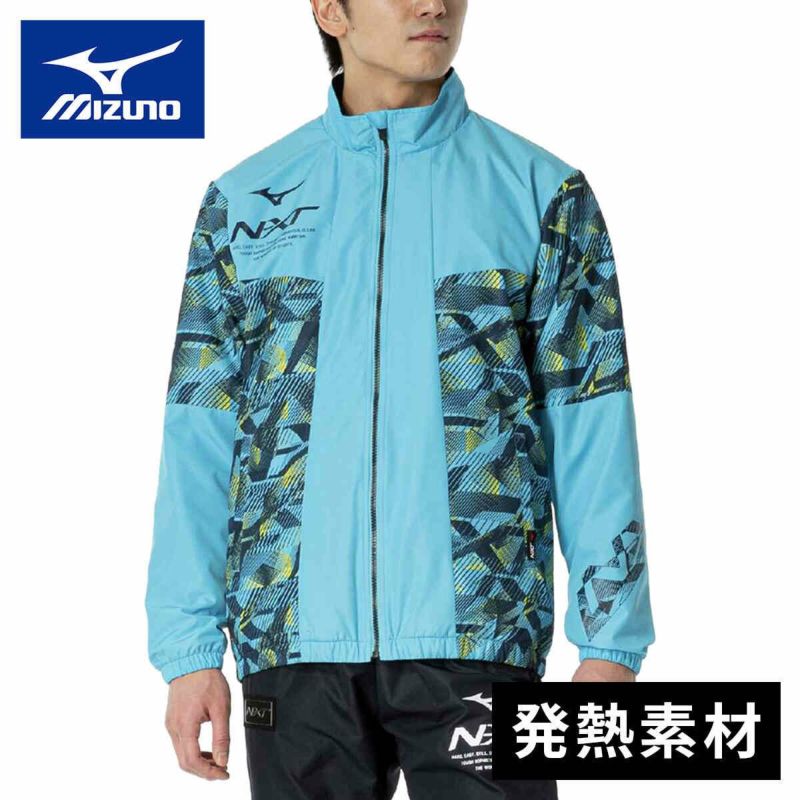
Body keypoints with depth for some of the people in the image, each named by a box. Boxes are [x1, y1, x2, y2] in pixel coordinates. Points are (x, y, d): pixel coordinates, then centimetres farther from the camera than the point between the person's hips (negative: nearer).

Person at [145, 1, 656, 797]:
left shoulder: (544, 192, 5)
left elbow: (591, 429, 2)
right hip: (293, 638, 2)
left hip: (476, 633, -1)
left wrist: (610, 643, -4)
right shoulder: (245, 201, 8)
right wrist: (188, 650, -1)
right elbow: (200, 439, 6)